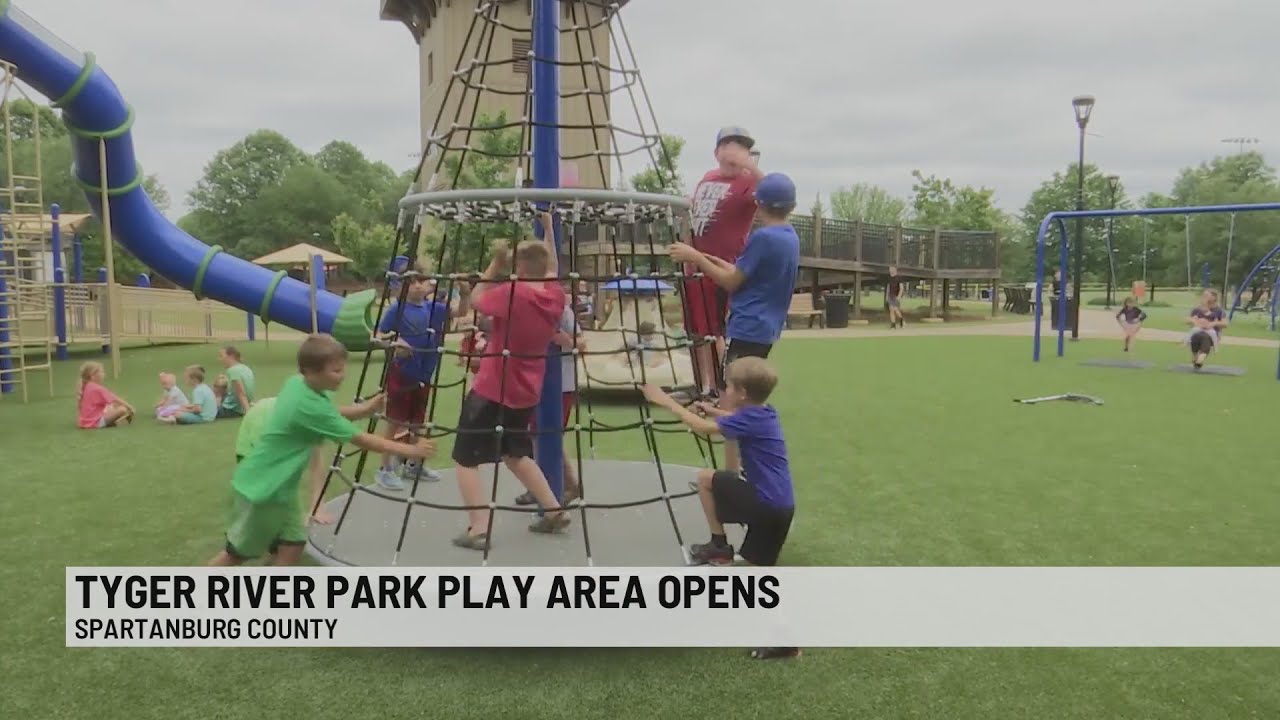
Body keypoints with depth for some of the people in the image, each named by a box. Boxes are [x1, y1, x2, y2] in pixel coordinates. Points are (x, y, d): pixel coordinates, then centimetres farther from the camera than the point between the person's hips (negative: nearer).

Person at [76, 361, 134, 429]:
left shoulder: (87, 387, 11)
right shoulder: (97, 388, -15)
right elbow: (115, 399, -12)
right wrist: (129, 406, -2)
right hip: (94, 422, -9)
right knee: (123, 409, -16)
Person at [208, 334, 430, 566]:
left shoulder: (297, 383, -7)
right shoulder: (309, 405, -30)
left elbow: (333, 414, 10)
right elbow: (360, 440, -26)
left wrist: (365, 408, -9)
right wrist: (411, 450, -21)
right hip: (259, 487, -8)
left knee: (292, 545, 7)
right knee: (238, 552, 11)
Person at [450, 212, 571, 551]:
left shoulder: (510, 293, -19)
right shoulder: (556, 296, -1)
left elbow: (476, 299, 0)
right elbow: (551, 270, 21)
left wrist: (496, 262, 2)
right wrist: (548, 228, 25)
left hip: (491, 390, -7)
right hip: (526, 393, 7)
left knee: (466, 459, 1)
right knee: (516, 453, 25)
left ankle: (478, 529, -8)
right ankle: (554, 510, 22)